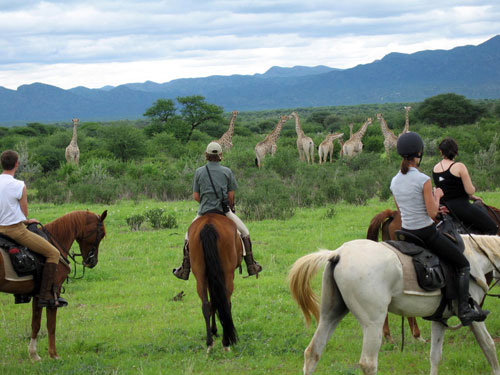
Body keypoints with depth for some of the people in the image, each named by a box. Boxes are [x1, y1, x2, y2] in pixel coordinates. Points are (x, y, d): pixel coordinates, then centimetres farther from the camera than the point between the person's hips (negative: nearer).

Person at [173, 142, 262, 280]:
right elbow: (231, 196, 0)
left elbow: (196, 196, 2)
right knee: (244, 232, 18)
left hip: (204, 211, 1)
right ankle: (251, 266, 14)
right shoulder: (227, 172, -2)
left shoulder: (199, 172, 0)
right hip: (224, 210, 0)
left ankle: (185, 270, 17)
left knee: (189, 236, 20)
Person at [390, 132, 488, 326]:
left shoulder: (395, 181, 0)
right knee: (463, 264, 8)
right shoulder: (423, 180, -20)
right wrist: (437, 195, 1)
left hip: (406, 232, 7)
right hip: (427, 233, -7)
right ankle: (464, 309, -1)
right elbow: (432, 212, -18)